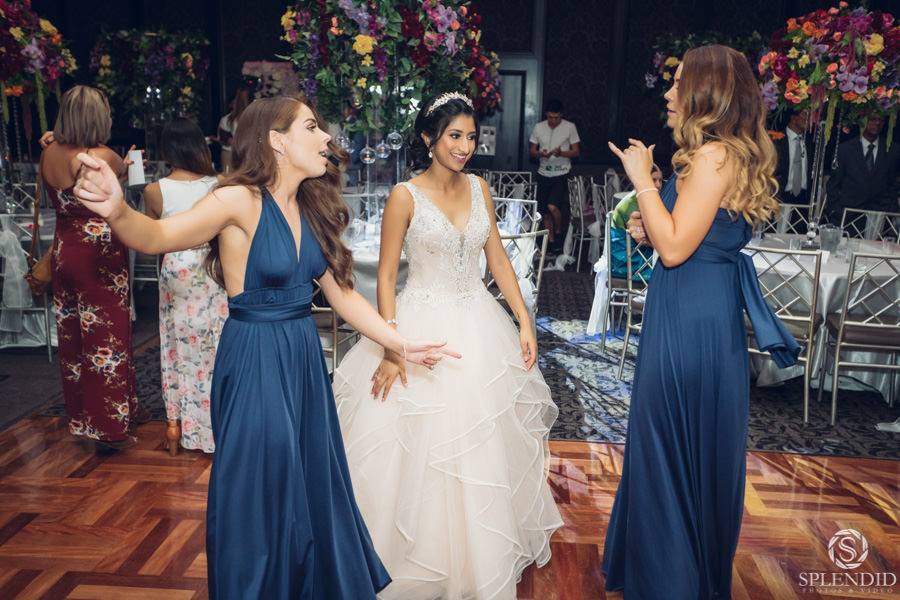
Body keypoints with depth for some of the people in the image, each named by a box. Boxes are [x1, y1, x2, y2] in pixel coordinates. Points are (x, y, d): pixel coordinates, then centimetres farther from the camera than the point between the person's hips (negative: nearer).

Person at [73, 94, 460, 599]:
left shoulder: (310, 209, 5)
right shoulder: (242, 202, -15)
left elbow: (342, 293, 8)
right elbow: (158, 236, -29)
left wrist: (401, 344, 6)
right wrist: (118, 211, -52)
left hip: (305, 356, 7)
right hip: (254, 361, -7)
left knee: (315, 484, 19)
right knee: (260, 491, 8)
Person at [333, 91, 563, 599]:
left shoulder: (479, 188, 4)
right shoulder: (406, 196, -10)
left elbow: (498, 258, 8)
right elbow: (387, 276, -9)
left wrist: (525, 322, 1)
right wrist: (391, 348, -16)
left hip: (479, 326, 5)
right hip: (423, 325, -5)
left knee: (485, 446, 14)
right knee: (420, 449, 4)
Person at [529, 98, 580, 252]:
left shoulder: (570, 127, -2)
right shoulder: (539, 127, 5)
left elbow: (576, 152, -1)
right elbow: (532, 150, 10)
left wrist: (561, 153, -20)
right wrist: (541, 153, -13)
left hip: (561, 174, -4)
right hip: (544, 173, 4)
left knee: (552, 206, -18)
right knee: (545, 211, 6)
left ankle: (559, 232, 8)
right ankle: (551, 240, 19)